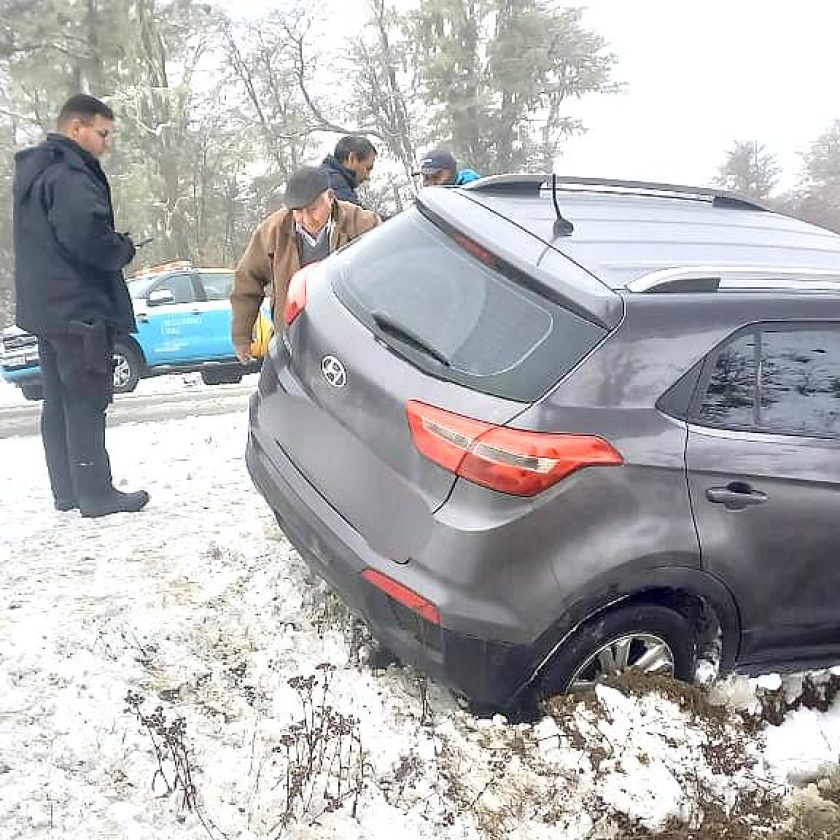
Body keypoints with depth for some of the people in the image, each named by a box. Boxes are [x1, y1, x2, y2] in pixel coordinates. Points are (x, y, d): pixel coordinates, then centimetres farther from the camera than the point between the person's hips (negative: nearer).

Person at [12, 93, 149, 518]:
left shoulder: (32, 170, 17)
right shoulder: (70, 174, -16)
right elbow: (86, 234, -30)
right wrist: (123, 249, -10)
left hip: (44, 307, 10)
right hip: (79, 307, -10)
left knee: (59, 400, 13)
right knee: (86, 402, -4)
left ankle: (66, 490, 21)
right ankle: (96, 494, 3)